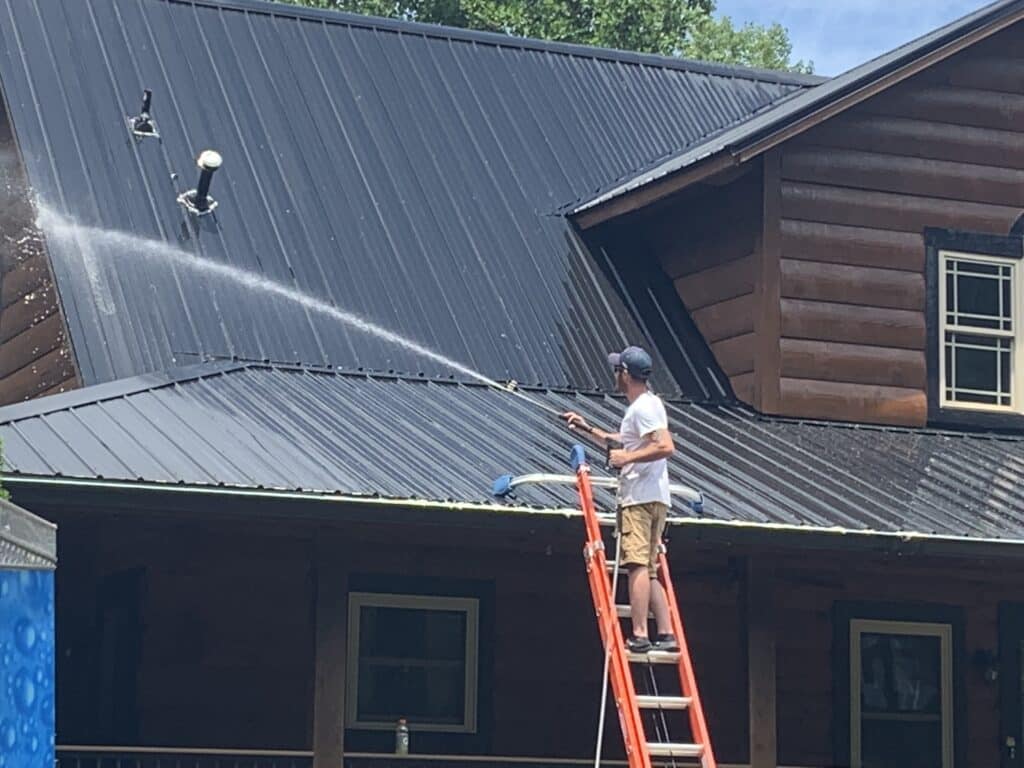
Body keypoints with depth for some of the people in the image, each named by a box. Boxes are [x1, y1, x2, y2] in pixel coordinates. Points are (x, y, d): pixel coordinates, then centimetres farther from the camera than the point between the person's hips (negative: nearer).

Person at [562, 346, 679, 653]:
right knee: (649, 571, 10)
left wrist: (627, 458, -18)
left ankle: (639, 636, -18)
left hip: (641, 498, -10)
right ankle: (666, 634, 5)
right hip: (651, 499, 10)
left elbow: (666, 446, -23)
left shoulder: (643, 407, -10)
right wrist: (587, 429, 43)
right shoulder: (645, 405, 22)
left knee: (638, 565, -13)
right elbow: (625, 442, 39)